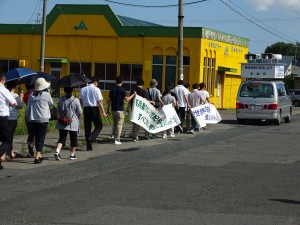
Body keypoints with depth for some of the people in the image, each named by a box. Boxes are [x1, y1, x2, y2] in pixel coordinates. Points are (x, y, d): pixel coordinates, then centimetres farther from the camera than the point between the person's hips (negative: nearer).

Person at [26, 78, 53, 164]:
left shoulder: (31, 95, 6)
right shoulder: (46, 95, -8)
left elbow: (27, 109, 10)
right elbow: (51, 105, 7)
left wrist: (29, 119, 20)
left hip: (32, 120, 5)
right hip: (43, 120, -5)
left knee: (37, 138, 16)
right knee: (41, 138, -1)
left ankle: (39, 155, 24)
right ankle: (37, 157, -9)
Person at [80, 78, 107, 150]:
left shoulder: (83, 90, 6)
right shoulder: (96, 89, -6)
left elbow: (81, 101, 8)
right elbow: (99, 102, -9)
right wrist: (103, 112, -7)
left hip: (86, 109, 4)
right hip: (94, 109, -4)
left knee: (87, 128, 8)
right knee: (98, 126, 7)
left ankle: (89, 146, 9)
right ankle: (91, 138, -18)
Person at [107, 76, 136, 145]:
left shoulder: (112, 90, 6)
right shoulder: (122, 90, -9)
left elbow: (109, 101, 7)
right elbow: (127, 99, -14)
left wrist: (108, 110, 13)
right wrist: (133, 95, 0)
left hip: (113, 110, 5)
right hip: (120, 110, -5)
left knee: (114, 124, 20)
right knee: (119, 125, -1)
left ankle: (114, 136, 15)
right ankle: (117, 140, -4)